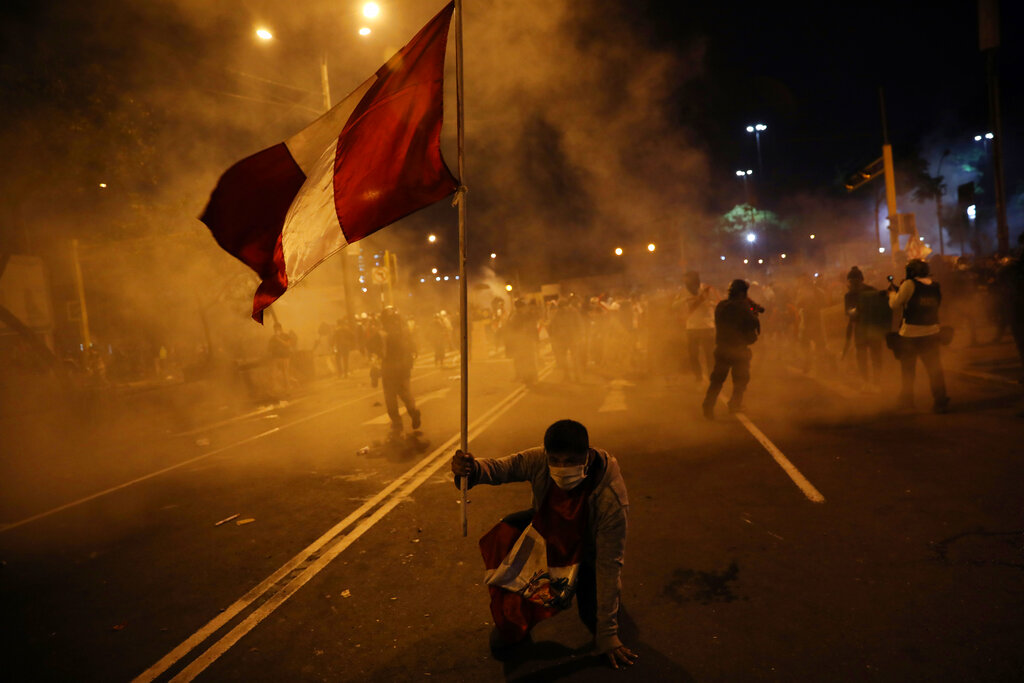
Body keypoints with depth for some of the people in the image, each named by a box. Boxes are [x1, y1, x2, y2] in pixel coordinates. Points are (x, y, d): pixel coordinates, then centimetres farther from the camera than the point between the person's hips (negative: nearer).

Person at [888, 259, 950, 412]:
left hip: (910, 332, -4)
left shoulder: (909, 284, -11)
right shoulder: (935, 286, 4)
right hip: (932, 332, 4)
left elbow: (895, 304, -8)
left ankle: (907, 401, 19)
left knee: (907, 370, 10)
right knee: (934, 368, 9)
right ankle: (941, 401, 4)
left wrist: (892, 291, 12)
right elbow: (936, 305, 15)